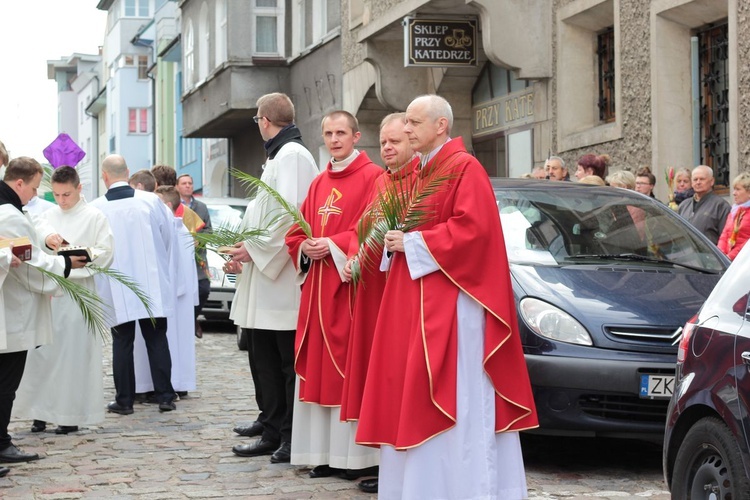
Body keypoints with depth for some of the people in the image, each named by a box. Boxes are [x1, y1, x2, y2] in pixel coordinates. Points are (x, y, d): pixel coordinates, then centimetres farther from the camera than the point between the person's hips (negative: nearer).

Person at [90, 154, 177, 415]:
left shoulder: (96, 208, -10)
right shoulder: (151, 201, -7)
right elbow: (168, 235, 4)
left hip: (117, 289, -1)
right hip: (152, 283, 1)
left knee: (122, 343, 8)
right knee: (157, 340, 9)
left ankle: (124, 399, 10)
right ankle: (165, 396, 10)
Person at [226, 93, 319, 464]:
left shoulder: (292, 156, -13)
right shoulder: (279, 155, 19)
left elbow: (289, 215, -23)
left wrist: (255, 249, -15)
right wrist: (247, 251, 13)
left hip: (284, 282, -11)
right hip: (266, 276, 11)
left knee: (286, 361, -6)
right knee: (263, 358, 15)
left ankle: (289, 437, -2)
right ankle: (271, 426, 24)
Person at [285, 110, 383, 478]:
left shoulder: (372, 177, -4)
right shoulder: (319, 184, 18)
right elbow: (296, 233, 17)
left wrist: (333, 245, -18)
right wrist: (306, 248, -4)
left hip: (351, 286, -7)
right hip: (318, 288, 7)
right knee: (320, 367, 6)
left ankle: (356, 455, -2)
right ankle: (325, 451, 11)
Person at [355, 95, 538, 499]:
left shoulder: (464, 169, -10)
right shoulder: (420, 172, 17)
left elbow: (472, 229, -20)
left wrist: (412, 243, -17)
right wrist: (395, 239, 2)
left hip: (449, 299, -9)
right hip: (413, 299, 9)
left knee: (453, 394, -7)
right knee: (412, 391, 9)